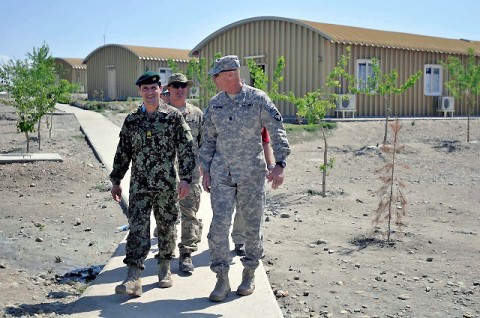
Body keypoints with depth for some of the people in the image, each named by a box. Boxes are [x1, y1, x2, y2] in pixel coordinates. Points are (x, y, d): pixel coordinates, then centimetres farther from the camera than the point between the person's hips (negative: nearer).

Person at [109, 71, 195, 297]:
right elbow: (122, 152, 13)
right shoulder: (132, 120, 7)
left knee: (166, 227, 10)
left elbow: (186, 148, -4)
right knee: (137, 228, -6)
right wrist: (116, 181, 12)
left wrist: (185, 178, -11)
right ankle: (133, 278, -8)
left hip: (167, 184, -1)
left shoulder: (174, 116, -1)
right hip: (139, 185, 1)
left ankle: (164, 267, 29)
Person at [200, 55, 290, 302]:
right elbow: (208, 139, 13)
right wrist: (205, 170, 9)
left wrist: (279, 165, -15)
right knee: (219, 224, -6)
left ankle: (249, 275, 23)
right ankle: (222, 279, 3)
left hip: (252, 172, -2)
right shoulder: (214, 104, 6)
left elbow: (277, 132, -6)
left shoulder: (258, 99, -5)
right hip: (221, 173, 2)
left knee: (253, 225, 7)